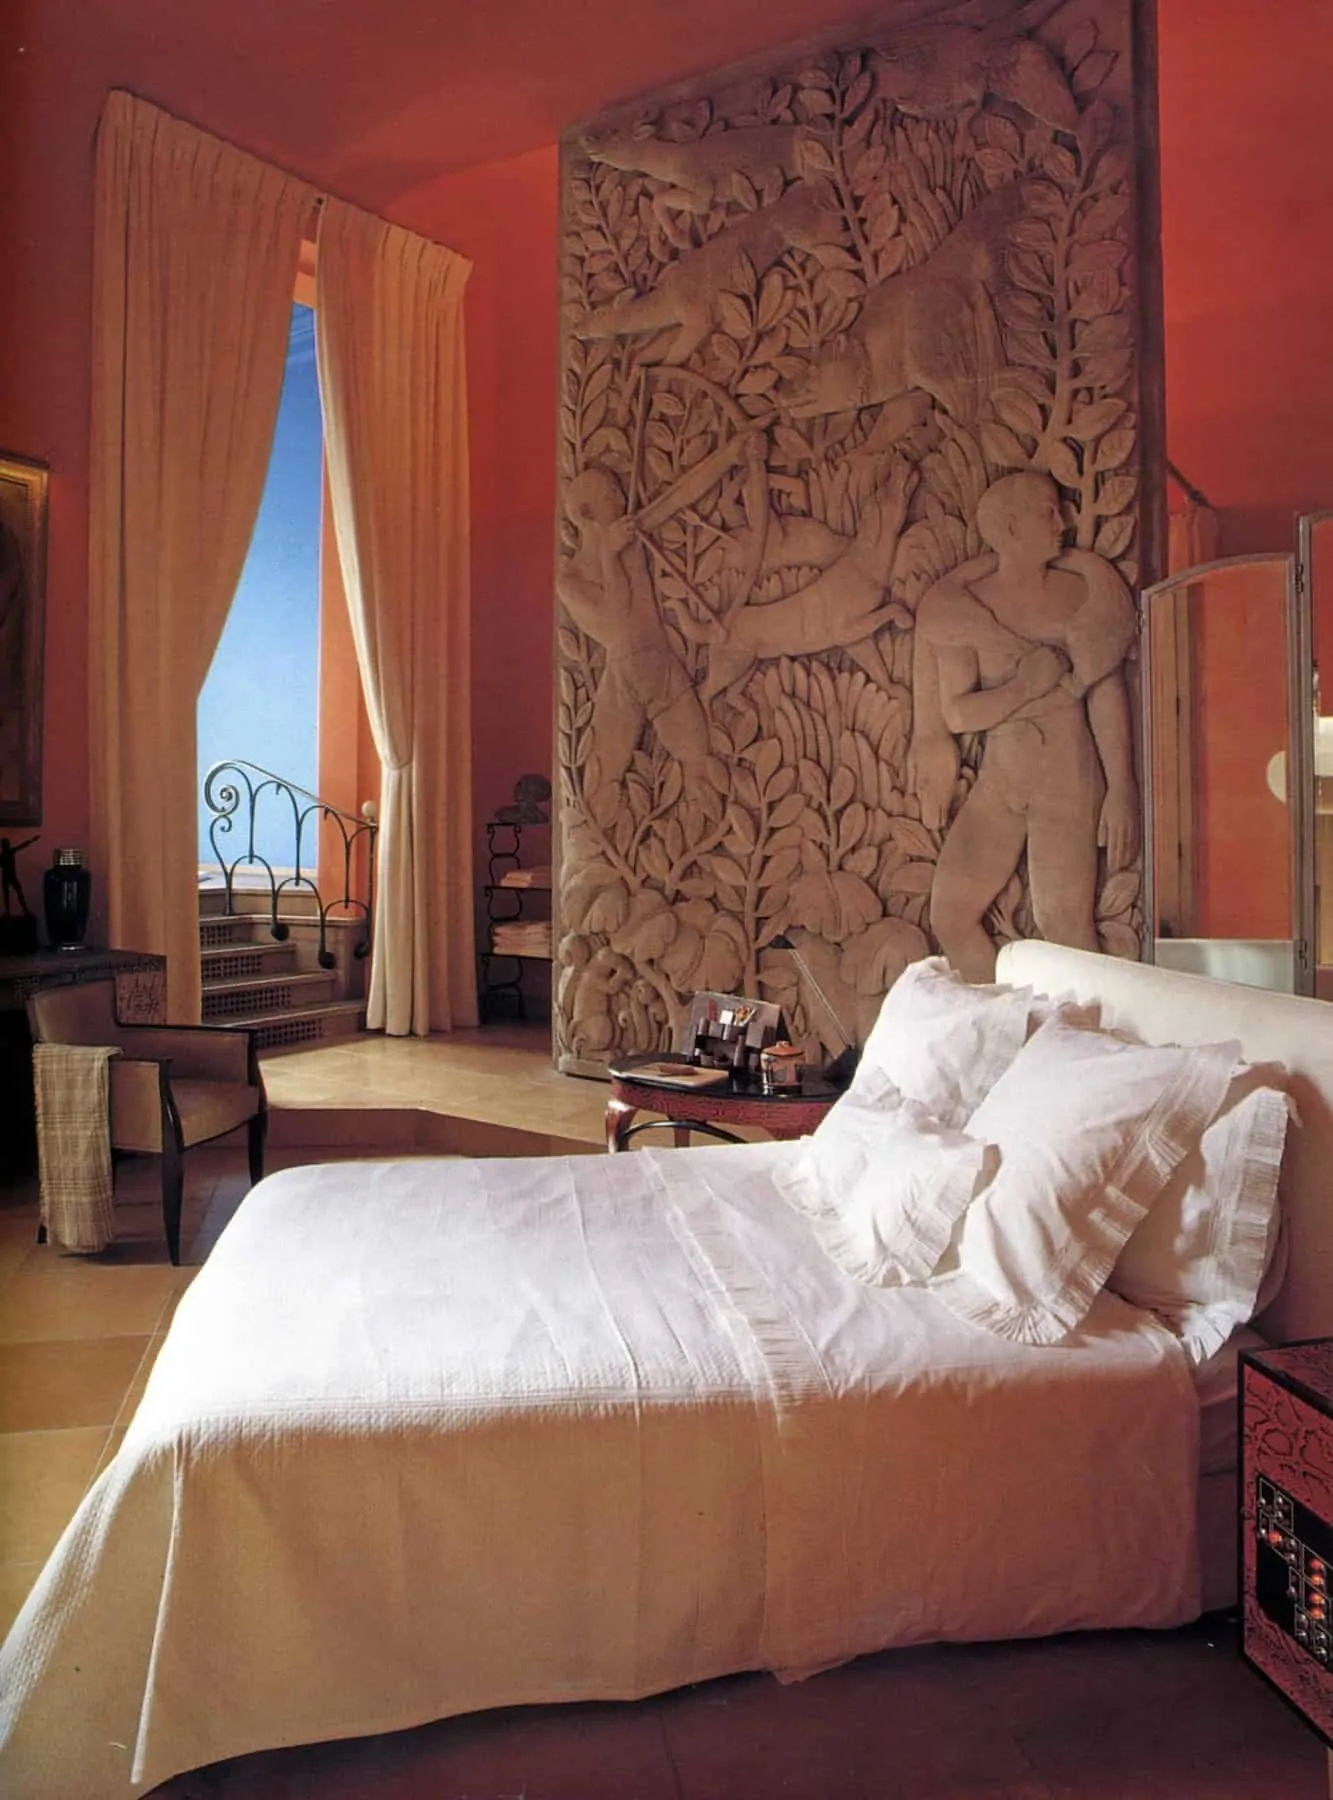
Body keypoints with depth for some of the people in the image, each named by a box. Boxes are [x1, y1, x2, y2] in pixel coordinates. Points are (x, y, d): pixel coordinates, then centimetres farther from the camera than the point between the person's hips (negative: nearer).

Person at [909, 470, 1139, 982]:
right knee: (950, 915, 2)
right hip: (998, 780, 2)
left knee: (1064, 924, -6)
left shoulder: (1079, 592, 1)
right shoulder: (964, 606, -1)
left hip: (1069, 778, -2)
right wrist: (1034, 679, -16)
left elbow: (1108, 696, -2)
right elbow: (957, 713, -7)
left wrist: (1121, 790, -8)